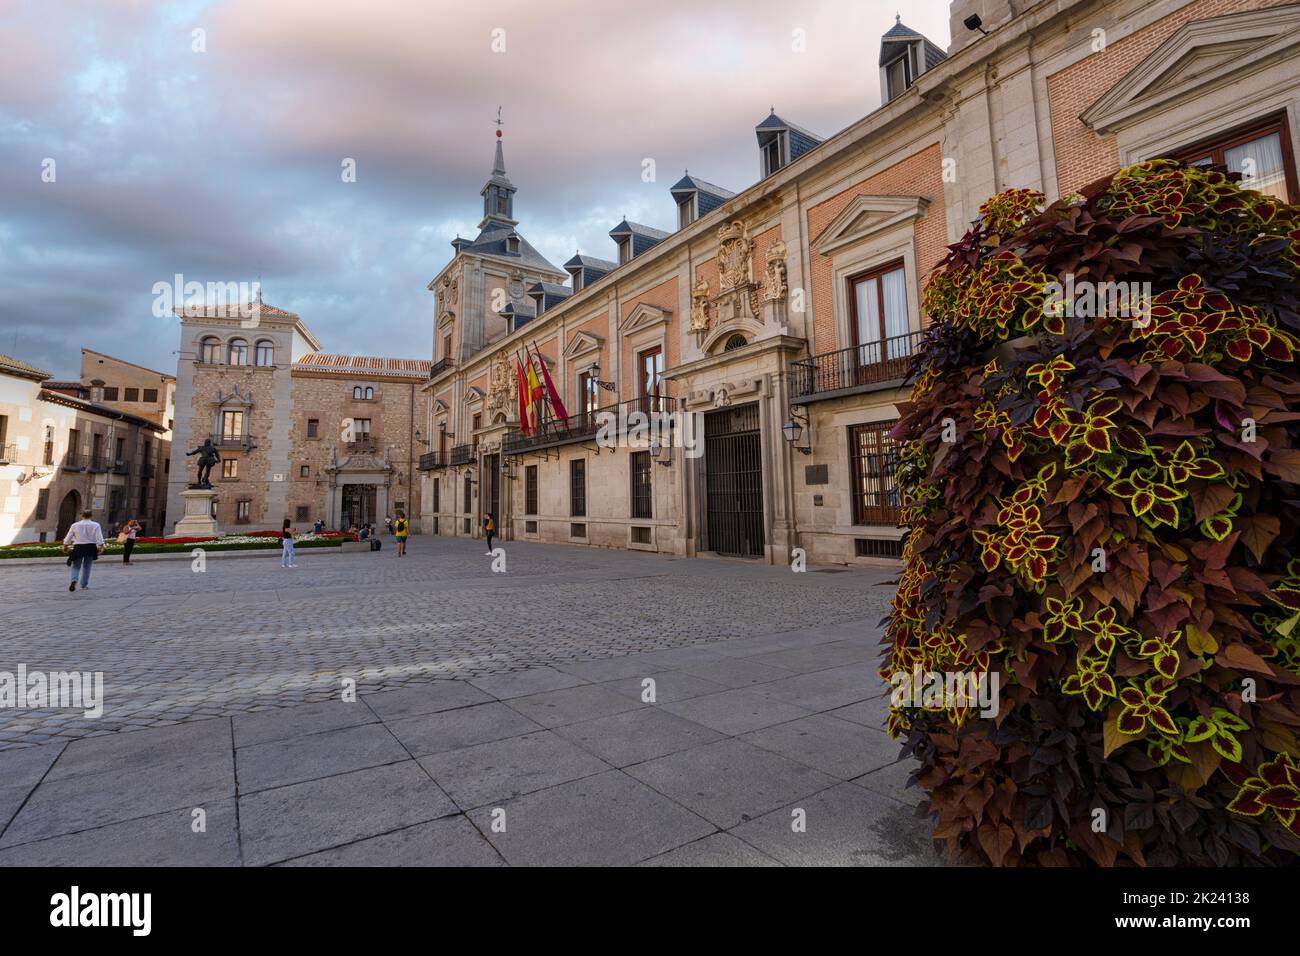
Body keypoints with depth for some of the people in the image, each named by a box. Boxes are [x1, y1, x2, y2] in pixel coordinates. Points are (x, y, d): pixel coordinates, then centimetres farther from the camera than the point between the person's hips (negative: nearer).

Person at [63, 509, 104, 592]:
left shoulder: (75, 525, 1)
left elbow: (68, 537, 7)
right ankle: (84, 585, 15)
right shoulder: (95, 525, -3)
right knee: (86, 567, 10)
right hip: (90, 547, 0)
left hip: (78, 547, 0)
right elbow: (99, 538, -10)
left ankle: (74, 580, -17)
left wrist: (65, 546, 20)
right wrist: (101, 547, -9)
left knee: (76, 566, 10)